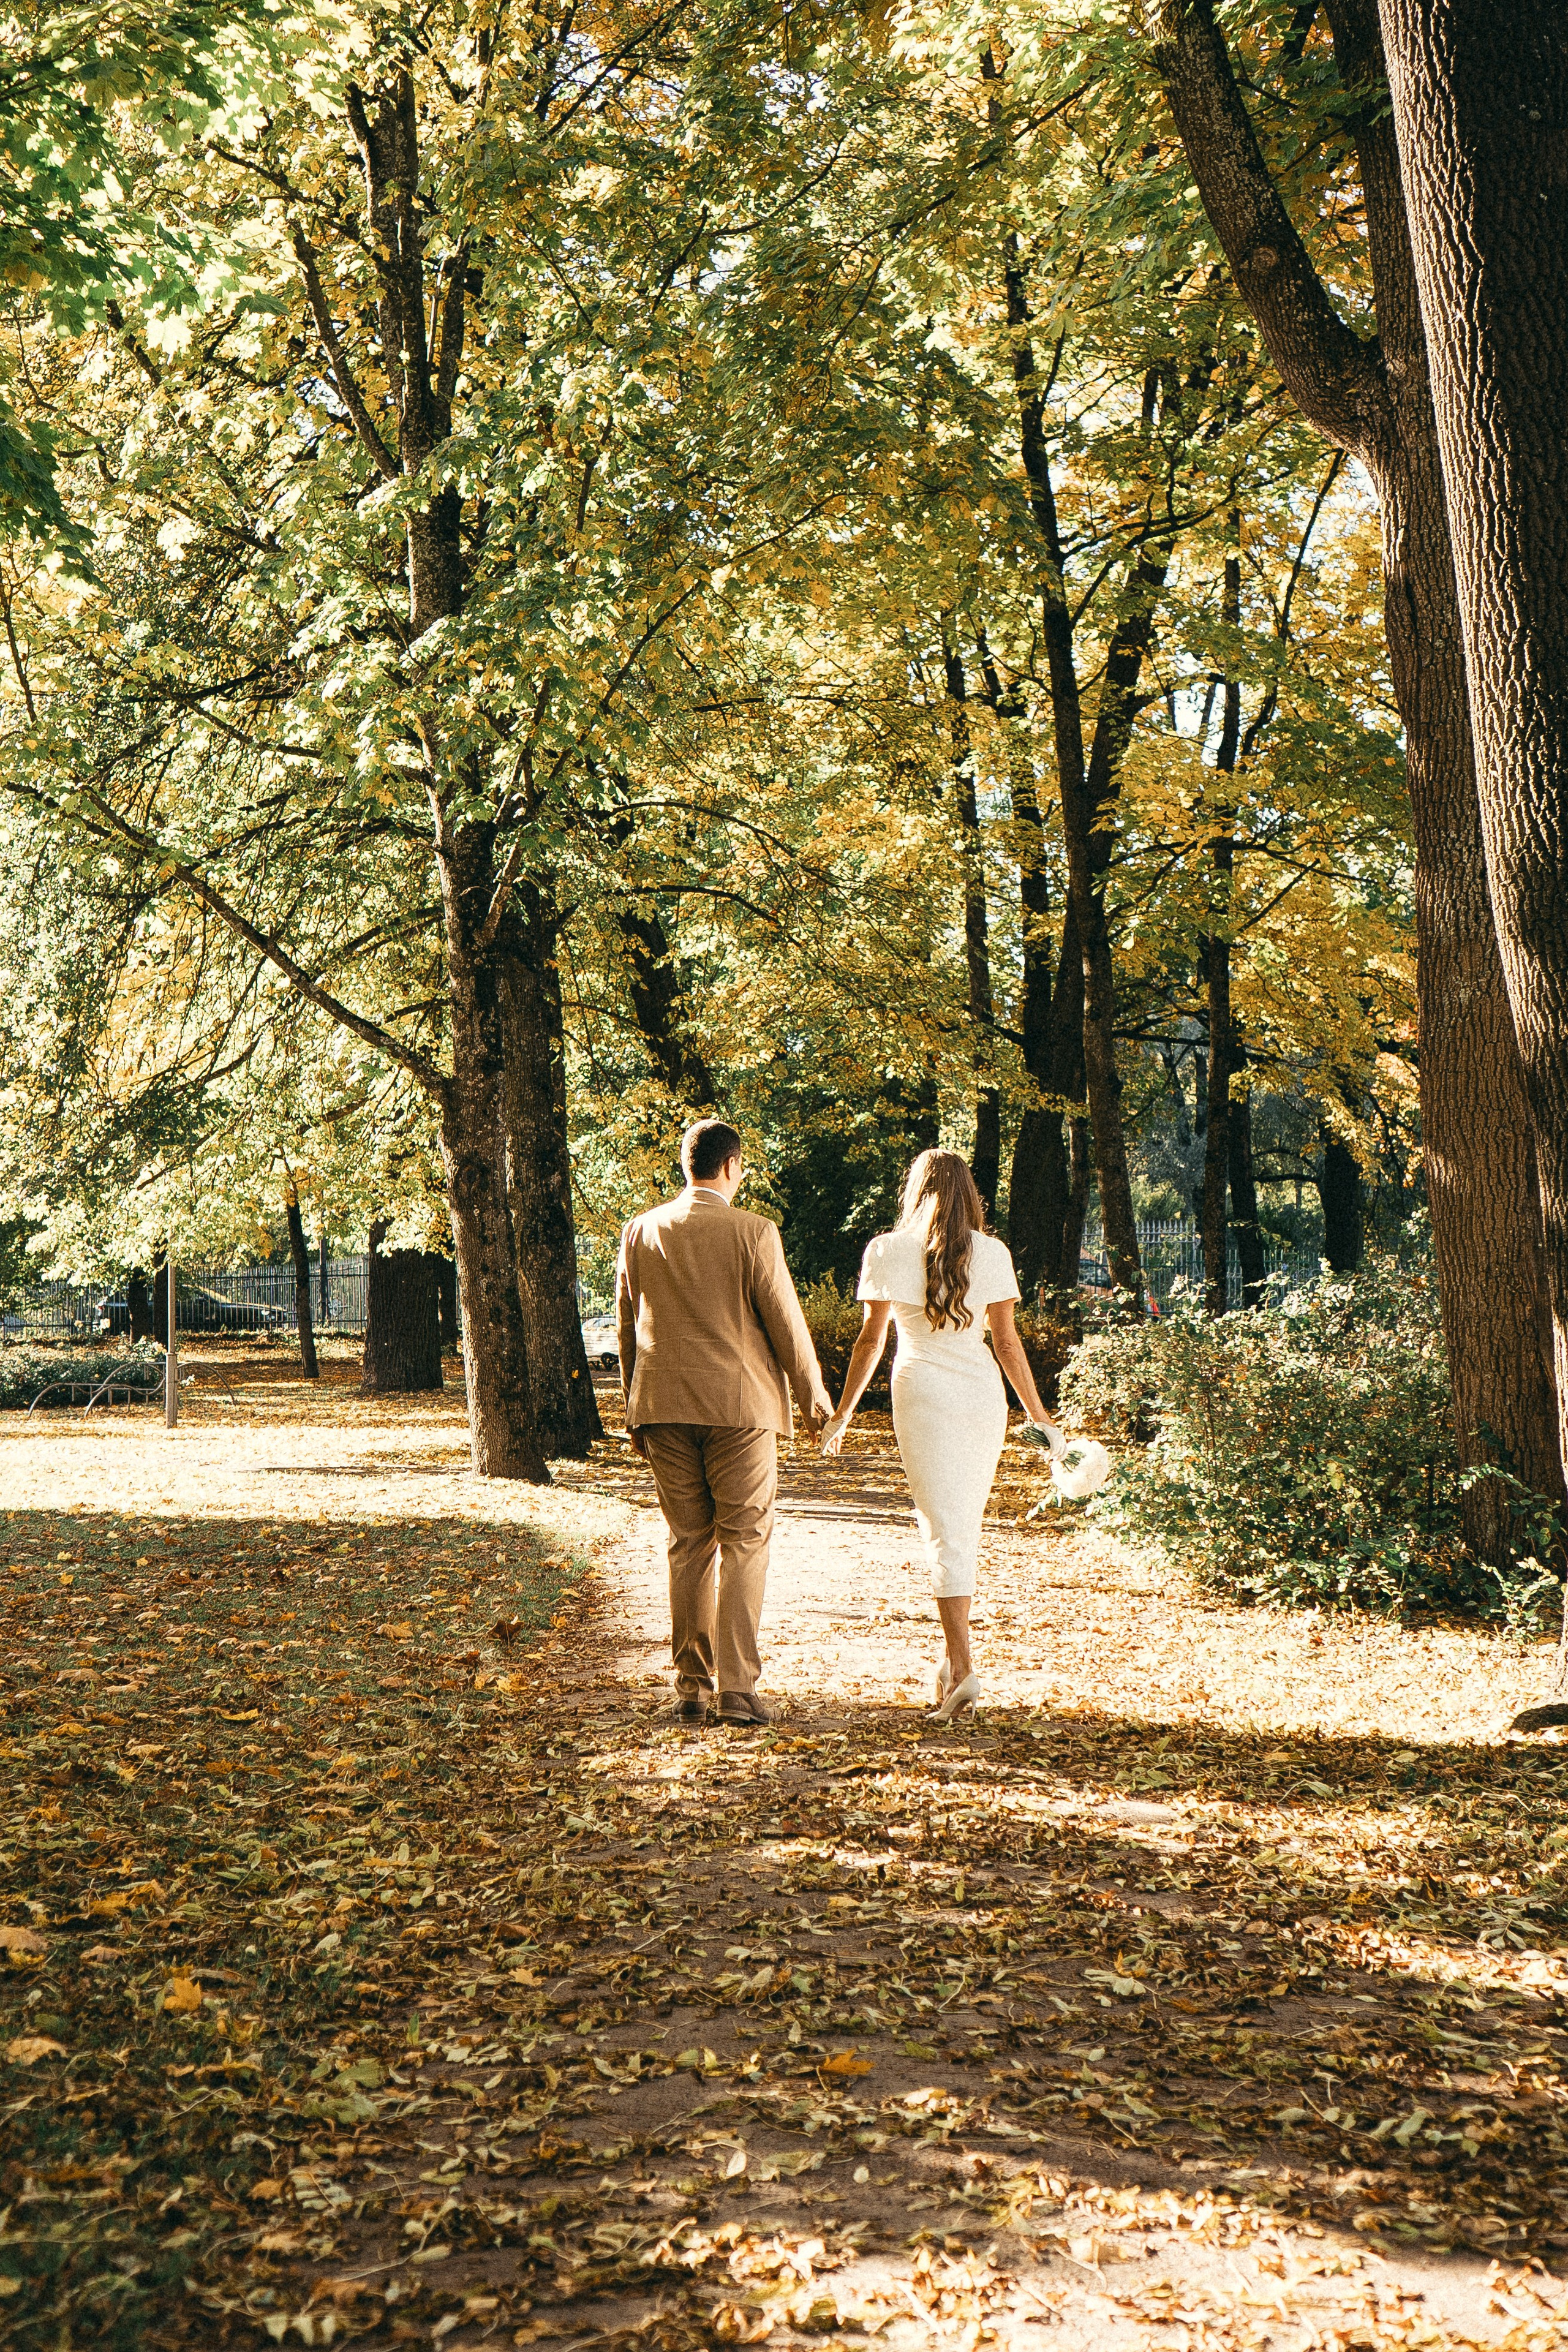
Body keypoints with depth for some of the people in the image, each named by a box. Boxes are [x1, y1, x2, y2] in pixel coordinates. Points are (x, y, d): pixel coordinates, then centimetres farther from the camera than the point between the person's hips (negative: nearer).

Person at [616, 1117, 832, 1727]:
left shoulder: (640, 1232, 6)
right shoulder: (751, 1233, -7)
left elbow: (626, 1327, 12)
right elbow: (785, 1321, -3)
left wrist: (634, 1406, 21)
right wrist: (813, 1396, 10)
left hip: (663, 1405, 4)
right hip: (738, 1403, -4)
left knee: (688, 1544, 12)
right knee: (744, 1544, 2)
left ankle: (692, 1684, 13)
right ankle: (737, 1686, -2)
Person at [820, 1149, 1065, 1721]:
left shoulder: (887, 1251, 0)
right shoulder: (990, 1253, 4)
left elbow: (872, 1337, -1)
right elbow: (1006, 1341, 2)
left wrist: (842, 1413, 9)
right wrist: (1039, 1416, 9)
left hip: (922, 1394, -2)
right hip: (983, 1394, 2)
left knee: (945, 1531, -4)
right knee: (966, 1525, 15)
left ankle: (963, 1668, -14)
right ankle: (952, 1657, 21)